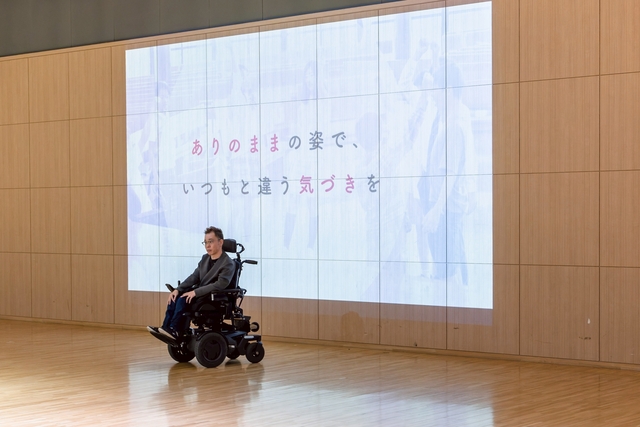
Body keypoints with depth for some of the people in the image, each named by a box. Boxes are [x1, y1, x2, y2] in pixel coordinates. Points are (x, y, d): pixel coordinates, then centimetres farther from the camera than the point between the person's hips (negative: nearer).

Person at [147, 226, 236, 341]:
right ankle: (166, 328, -18)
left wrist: (195, 292, -28)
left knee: (184, 298, -27)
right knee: (175, 296, -14)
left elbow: (220, 285, -24)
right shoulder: (205, 258, 12)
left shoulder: (228, 263, -13)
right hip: (199, 293, 8)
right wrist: (177, 289, -7)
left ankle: (175, 330, -24)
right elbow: (194, 277, 9)